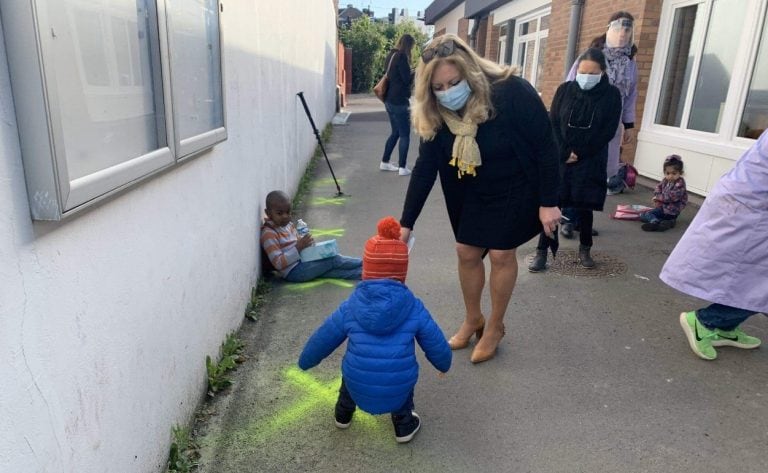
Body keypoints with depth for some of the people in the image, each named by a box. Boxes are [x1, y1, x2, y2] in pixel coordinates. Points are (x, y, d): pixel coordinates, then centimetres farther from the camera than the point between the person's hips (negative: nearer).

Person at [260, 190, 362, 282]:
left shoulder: (288, 225, 11)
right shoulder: (269, 234, -16)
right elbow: (278, 263, -22)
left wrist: (306, 243, 0)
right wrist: (298, 247, -27)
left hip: (302, 262, 9)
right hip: (293, 271, -9)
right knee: (333, 260, -12)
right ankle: (363, 265, -3)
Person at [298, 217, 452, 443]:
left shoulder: (350, 307, -5)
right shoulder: (414, 308, -7)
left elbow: (322, 339, 7)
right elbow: (436, 345, 3)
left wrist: (305, 361, 28)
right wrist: (444, 365, 26)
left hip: (358, 390, 1)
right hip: (398, 393, 0)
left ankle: (343, 413, 45)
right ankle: (404, 424, 33)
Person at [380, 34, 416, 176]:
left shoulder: (391, 55, 13)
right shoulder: (401, 56, -14)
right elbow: (407, 79, -15)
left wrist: (411, 73, 12)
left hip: (389, 99, 9)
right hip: (399, 101, -9)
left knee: (395, 132, 18)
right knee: (405, 135, -2)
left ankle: (384, 162, 22)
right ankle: (402, 167, -2)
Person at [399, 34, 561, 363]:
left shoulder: (512, 93, -30)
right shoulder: (436, 114, -16)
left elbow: (546, 146, -22)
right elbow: (424, 168, -13)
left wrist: (548, 202, -20)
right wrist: (406, 223, -15)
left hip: (518, 188, -4)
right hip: (476, 192, 5)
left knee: (501, 253, -3)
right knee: (467, 253, 6)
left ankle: (495, 326, 19)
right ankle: (473, 320, 29)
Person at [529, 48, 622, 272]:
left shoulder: (611, 95, -2)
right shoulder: (565, 90, 1)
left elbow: (608, 132, -5)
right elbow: (553, 124, -1)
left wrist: (579, 154, -10)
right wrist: (565, 153, -11)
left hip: (590, 162, -1)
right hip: (560, 158, 1)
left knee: (584, 207, 6)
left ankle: (585, 249, 26)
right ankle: (541, 251, 5)